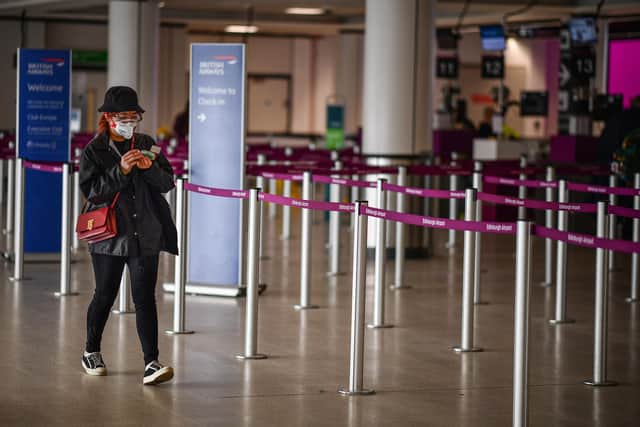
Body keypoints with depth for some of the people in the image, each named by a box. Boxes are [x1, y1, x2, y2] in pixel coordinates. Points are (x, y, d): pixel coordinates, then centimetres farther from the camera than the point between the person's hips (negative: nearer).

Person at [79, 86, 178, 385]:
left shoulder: (146, 145, 9)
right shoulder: (94, 151, 0)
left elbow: (168, 183, 6)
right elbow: (90, 190, -10)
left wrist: (150, 168, -13)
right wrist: (121, 171, -20)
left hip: (145, 235, 2)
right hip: (110, 235, -2)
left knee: (144, 298, -6)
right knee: (104, 296, 10)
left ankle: (151, 363, -11)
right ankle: (91, 352, 32)